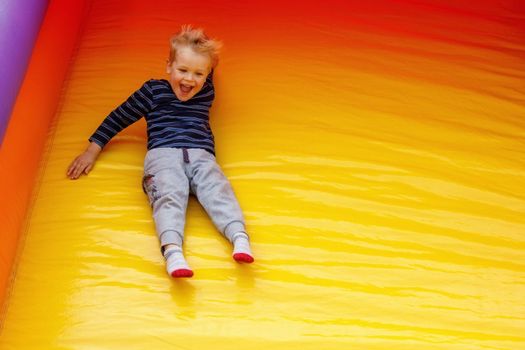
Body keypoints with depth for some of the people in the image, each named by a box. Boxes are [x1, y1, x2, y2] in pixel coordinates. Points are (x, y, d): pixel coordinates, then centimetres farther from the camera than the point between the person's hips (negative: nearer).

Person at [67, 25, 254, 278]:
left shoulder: (206, 93, 22)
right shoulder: (154, 91, 14)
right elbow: (119, 117, 18)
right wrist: (92, 150, 17)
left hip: (202, 155, 3)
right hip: (163, 154, -2)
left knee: (218, 191, -27)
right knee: (169, 196, -31)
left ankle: (239, 237, -50)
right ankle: (172, 250, -55)